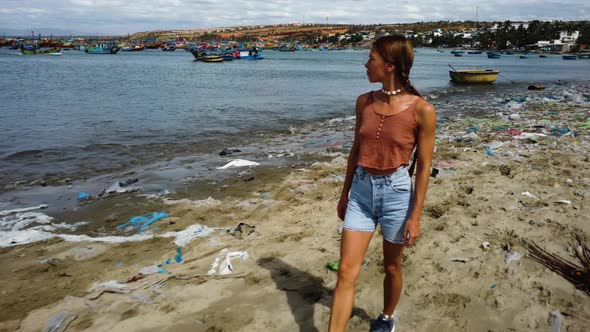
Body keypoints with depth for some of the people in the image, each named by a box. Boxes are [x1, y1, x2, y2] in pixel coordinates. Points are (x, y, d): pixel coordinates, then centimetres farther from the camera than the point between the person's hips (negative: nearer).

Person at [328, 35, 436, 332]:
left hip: (396, 192, -3)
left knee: (391, 266, 17)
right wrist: (345, 194, 14)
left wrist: (415, 216, -8)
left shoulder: (422, 110, -13)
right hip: (361, 190, 3)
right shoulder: (364, 102, 0)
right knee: (346, 272, 0)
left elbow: (424, 166, -8)